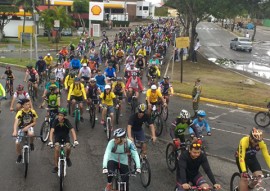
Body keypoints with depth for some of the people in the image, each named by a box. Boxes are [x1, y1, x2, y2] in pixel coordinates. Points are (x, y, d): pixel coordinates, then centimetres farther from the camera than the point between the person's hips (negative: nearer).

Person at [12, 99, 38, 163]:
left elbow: (34, 122, -7)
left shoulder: (32, 111, -15)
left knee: (31, 134, -36)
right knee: (17, 143, -11)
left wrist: (27, 127, -23)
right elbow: (16, 122, -31)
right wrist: (15, 131, -48)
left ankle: (31, 143, -1)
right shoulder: (20, 112, -20)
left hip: (29, 127, 0)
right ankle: (19, 156, 17)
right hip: (21, 127, 0)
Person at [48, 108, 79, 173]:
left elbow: (72, 130, -30)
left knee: (68, 147, -26)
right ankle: (56, 166, -7)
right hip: (57, 136, 0)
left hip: (65, 136, 0)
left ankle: (67, 158, 8)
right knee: (56, 149, -21)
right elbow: (52, 131, -30)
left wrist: (75, 140, -44)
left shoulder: (67, 121, -22)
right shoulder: (56, 121, -22)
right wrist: (50, 141, -44)